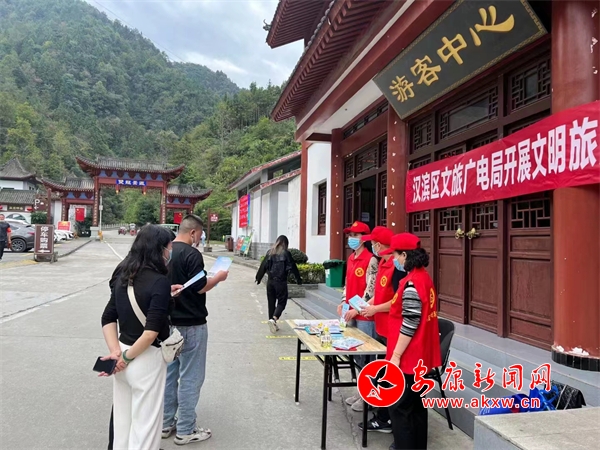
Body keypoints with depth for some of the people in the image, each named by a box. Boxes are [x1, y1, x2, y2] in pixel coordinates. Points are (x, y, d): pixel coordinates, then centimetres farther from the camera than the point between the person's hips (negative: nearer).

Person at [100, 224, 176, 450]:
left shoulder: (123, 277, 4)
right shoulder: (160, 281, -19)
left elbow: (108, 318, 5)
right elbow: (152, 331, -24)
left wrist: (116, 352, -4)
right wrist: (127, 357, -12)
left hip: (123, 350, 7)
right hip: (147, 358, -7)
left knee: (122, 420, 21)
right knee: (144, 423, 9)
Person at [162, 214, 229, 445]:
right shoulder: (191, 253, -17)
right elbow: (200, 287, -18)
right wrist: (218, 277, -4)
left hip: (169, 322, 8)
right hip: (191, 324, -8)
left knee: (169, 374, 17)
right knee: (190, 378, 2)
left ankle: (166, 423, 27)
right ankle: (185, 430, 11)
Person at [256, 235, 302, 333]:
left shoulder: (270, 252, 5)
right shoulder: (286, 253, -6)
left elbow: (263, 266, 7)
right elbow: (293, 267, -2)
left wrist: (258, 278, 17)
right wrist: (299, 280, 9)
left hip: (270, 282, 4)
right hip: (281, 282, -4)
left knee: (271, 303, 14)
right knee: (281, 302, 2)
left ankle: (273, 322, 20)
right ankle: (274, 319, -19)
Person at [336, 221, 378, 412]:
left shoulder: (371, 260, -14)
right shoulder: (351, 258, 12)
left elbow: (371, 289, -17)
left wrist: (357, 309, -18)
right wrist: (343, 303, 8)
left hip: (364, 314, -8)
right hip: (351, 312, 8)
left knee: (365, 352, 0)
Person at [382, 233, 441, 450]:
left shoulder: (411, 284, -22)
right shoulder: (424, 277, 6)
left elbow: (410, 326, -23)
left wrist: (396, 355, -18)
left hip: (408, 357, -10)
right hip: (420, 355, 10)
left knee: (399, 406, 2)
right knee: (416, 403, 20)